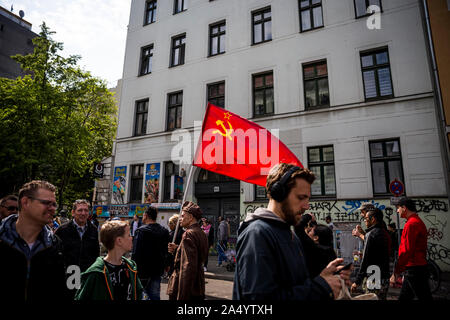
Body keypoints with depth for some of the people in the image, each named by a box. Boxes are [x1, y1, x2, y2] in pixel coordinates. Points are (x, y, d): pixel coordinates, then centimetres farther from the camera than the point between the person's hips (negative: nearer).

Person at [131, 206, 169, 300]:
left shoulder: (141, 231, -14)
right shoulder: (165, 231, 4)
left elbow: (136, 253, -16)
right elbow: (166, 252, 11)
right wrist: (163, 266, 19)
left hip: (143, 271, -5)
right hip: (157, 271, 5)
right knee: (155, 296, 14)